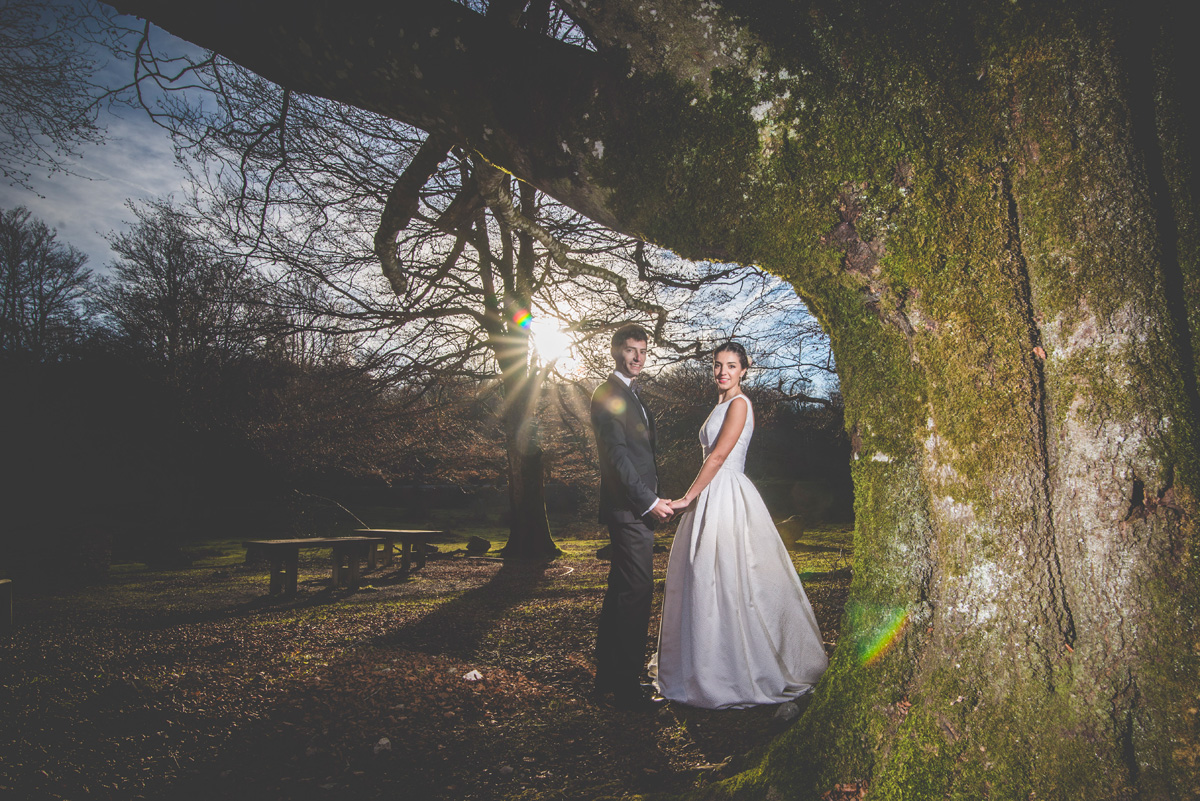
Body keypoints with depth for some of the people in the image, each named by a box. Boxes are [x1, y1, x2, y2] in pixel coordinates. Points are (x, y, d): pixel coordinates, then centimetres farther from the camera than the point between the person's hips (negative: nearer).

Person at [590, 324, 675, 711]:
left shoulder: (632, 394, 20)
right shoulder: (608, 395, -11)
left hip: (634, 508, 10)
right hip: (628, 508, -10)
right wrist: (649, 501, -19)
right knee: (637, 591, -8)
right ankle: (627, 686, 1)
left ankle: (609, 676, 25)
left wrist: (654, 498, 17)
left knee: (621, 591, 15)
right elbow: (617, 454, -18)